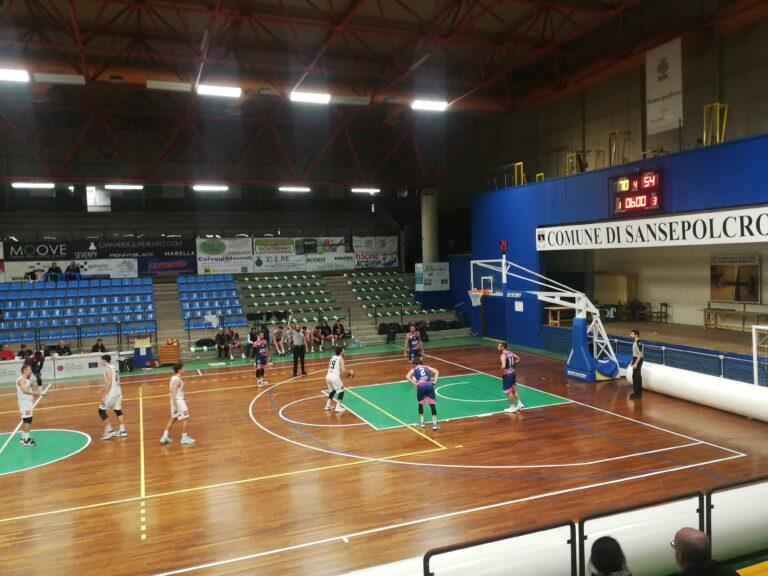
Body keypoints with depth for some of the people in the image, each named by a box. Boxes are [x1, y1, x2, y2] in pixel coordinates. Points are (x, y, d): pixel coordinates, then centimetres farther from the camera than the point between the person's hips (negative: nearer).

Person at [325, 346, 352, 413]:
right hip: (335, 376, -7)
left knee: (332, 390, 28)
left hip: (328, 376, 7)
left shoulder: (332, 357, 19)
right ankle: (338, 407, 4)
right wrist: (349, 372, 9)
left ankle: (328, 405, 31)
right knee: (341, 391, 9)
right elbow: (343, 371, -10)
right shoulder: (341, 359, -1)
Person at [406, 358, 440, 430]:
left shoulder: (413, 369, 19)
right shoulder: (427, 367, 25)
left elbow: (407, 376, 1)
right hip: (429, 385, 1)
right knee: (432, 404, 3)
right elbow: (436, 372, 12)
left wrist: (414, 383, 2)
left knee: (420, 404, 20)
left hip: (421, 386, -1)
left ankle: (421, 421, 25)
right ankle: (434, 423, -3)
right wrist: (434, 381, 8)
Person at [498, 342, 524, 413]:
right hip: (513, 373, 8)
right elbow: (518, 358, 18)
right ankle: (520, 403, 27)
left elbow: (503, 366, -30)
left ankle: (512, 407, 12)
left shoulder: (503, 355, -19)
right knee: (514, 390, 21)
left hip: (507, 374, -8)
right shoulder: (510, 352, 6)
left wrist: (502, 373, -14)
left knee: (509, 391, 4)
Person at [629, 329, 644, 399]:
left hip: (638, 360, -10)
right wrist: (633, 361, 20)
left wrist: (636, 363, -24)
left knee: (635, 377, -9)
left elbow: (640, 354, -23)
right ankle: (639, 392, 25)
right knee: (638, 376, 16)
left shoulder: (639, 342, -21)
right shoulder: (635, 341, 9)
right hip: (635, 359, 10)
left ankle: (637, 394, -5)